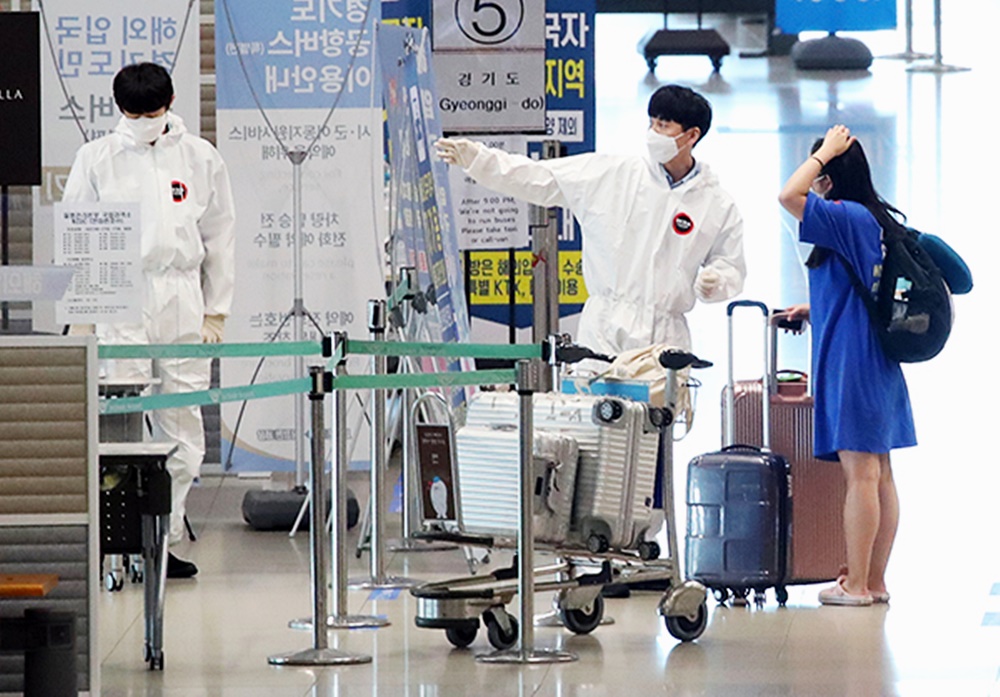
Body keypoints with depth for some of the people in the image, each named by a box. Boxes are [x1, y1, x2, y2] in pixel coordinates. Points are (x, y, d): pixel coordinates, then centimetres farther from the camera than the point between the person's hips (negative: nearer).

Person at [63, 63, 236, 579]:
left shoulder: (200, 158, 8)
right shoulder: (96, 158, 5)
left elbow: (219, 238, 12)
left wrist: (215, 312, 7)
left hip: (181, 303, 2)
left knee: (182, 428, 2)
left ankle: (166, 536, 9)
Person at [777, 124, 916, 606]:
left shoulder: (850, 218, -14)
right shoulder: (875, 222, 15)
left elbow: (789, 196, -24)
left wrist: (826, 152, -11)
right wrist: (814, 310, 25)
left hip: (852, 363, -10)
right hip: (876, 362, 10)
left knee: (861, 475, -8)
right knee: (878, 475, 9)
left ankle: (855, 585, -6)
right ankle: (875, 581, 13)